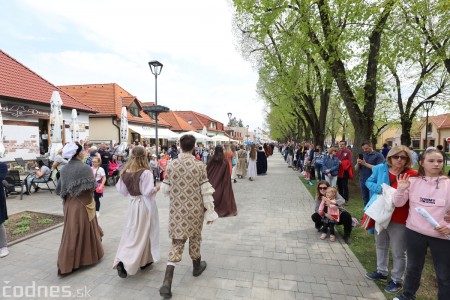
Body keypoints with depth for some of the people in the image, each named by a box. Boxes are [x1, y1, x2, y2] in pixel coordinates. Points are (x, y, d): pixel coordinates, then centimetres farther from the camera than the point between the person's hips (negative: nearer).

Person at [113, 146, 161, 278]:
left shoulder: (125, 172, 0)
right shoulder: (146, 172, -18)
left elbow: (121, 190, 5)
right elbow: (148, 192, -20)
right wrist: (159, 186, -7)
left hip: (132, 204, 5)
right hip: (144, 205, -5)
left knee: (131, 233, 16)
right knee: (143, 234, 8)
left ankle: (121, 260, 13)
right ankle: (144, 261, 12)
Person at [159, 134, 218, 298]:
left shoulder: (171, 165, -8)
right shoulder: (199, 165, -14)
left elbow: (165, 190, -1)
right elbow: (206, 191, -12)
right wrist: (210, 211, -3)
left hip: (177, 210, 1)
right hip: (195, 209, -1)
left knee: (177, 242, 10)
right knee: (194, 238, 21)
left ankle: (167, 283, 3)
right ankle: (197, 267, 43)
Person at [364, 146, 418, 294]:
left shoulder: (412, 175, -15)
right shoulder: (380, 169, -3)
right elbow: (369, 182, 2)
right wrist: (380, 189, -16)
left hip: (399, 218, -5)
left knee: (398, 252, 11)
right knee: (381, 245, 22)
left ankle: (397, 280, 33)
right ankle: (381, 271, 43)